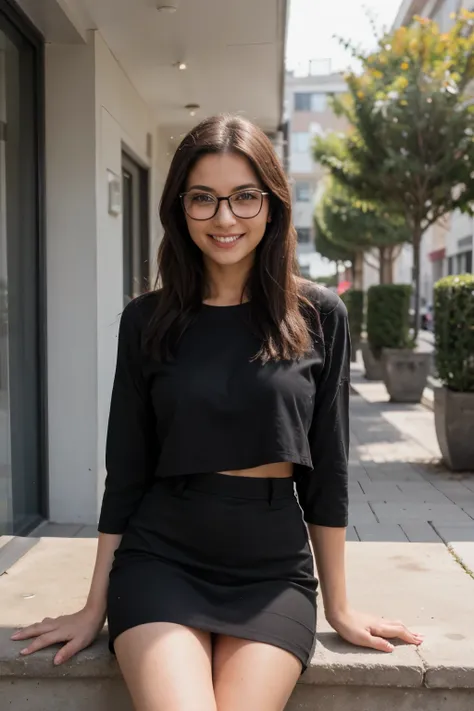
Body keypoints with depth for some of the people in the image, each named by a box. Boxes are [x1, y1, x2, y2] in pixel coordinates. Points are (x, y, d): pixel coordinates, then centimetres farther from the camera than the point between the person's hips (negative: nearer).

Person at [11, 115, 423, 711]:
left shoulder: (320, 317, 0)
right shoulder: (147, 321, 1)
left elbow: (327, 469, 4)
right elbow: (126, 469, 5)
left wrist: (338, 606, 7)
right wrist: (96, 607, 8)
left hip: (274, 569, 1)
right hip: (161, 557, 0)